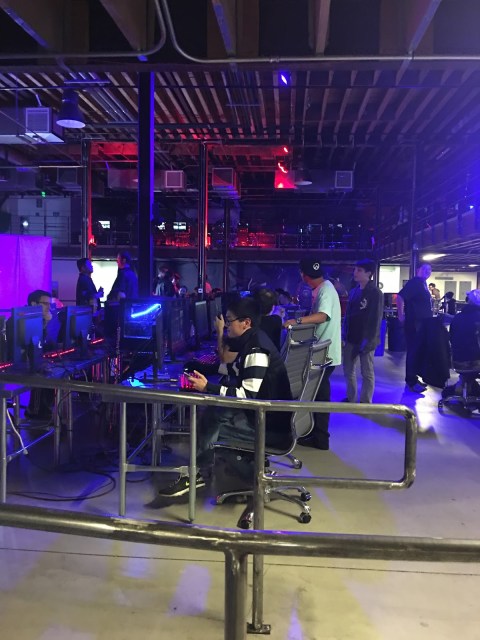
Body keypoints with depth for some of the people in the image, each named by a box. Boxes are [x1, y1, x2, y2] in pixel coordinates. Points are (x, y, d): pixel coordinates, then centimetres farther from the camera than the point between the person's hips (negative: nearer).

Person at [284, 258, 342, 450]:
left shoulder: (325, 290, -19)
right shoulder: (323, 288, 12)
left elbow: (322, 316, -36)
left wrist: (297, 321, -45)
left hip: (326, 353, -10)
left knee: (320, 395, -1)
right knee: (319, 393, 17)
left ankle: (320, 438, 8)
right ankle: (317, 430, 28)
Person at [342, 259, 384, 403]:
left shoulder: (375, 293, -11)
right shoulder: (354, 291, 10)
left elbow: (375, 319, -14)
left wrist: (369, 340, -18)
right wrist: (345, 332, 9)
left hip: (365, 339, -7)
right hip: (351, 337, 7)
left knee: (367, 373, 5)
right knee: (348, 369, 14)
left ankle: (365, 403, 14)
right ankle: (351, 399, 28)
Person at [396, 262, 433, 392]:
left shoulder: (423, 283, 16)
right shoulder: (414, 282, -14)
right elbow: (400, 297, -25)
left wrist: (429, 317, 23)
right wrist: (401, 316, -22)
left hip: (421, 323, 10)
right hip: (414, 323, -10)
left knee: (418, 351, 14)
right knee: (413, 351, -7)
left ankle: (413, 378, 22)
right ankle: (411, 382, -3)